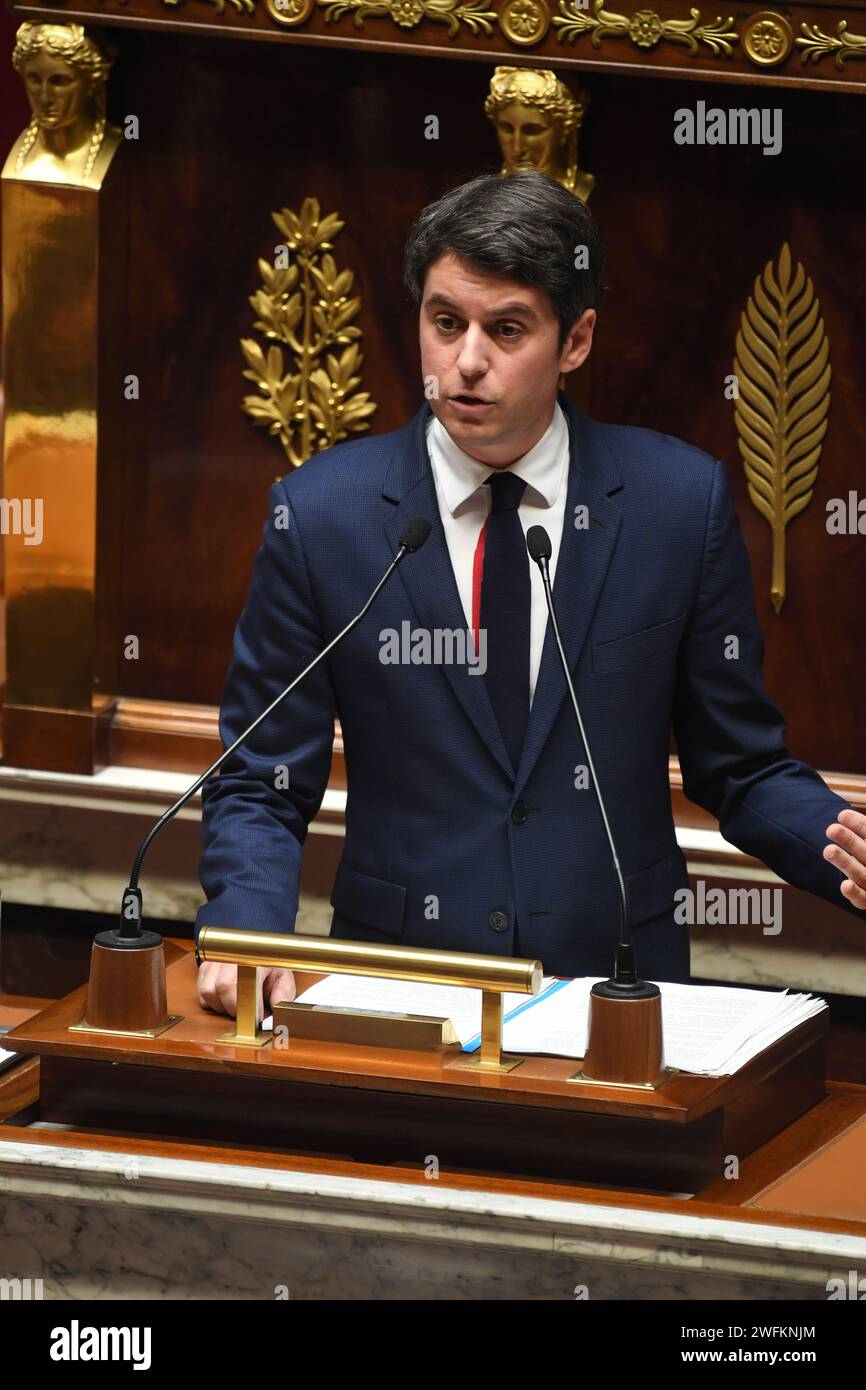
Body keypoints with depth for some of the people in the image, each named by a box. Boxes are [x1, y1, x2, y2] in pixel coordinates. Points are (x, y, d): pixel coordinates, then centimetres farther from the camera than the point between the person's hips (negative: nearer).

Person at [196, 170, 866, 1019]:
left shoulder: (680, 501, 3)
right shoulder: (319, 514, 2)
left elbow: (740, 766, 11)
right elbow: (259, 787, 7)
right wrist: (247, 933, -13)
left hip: (615, 978, 1)